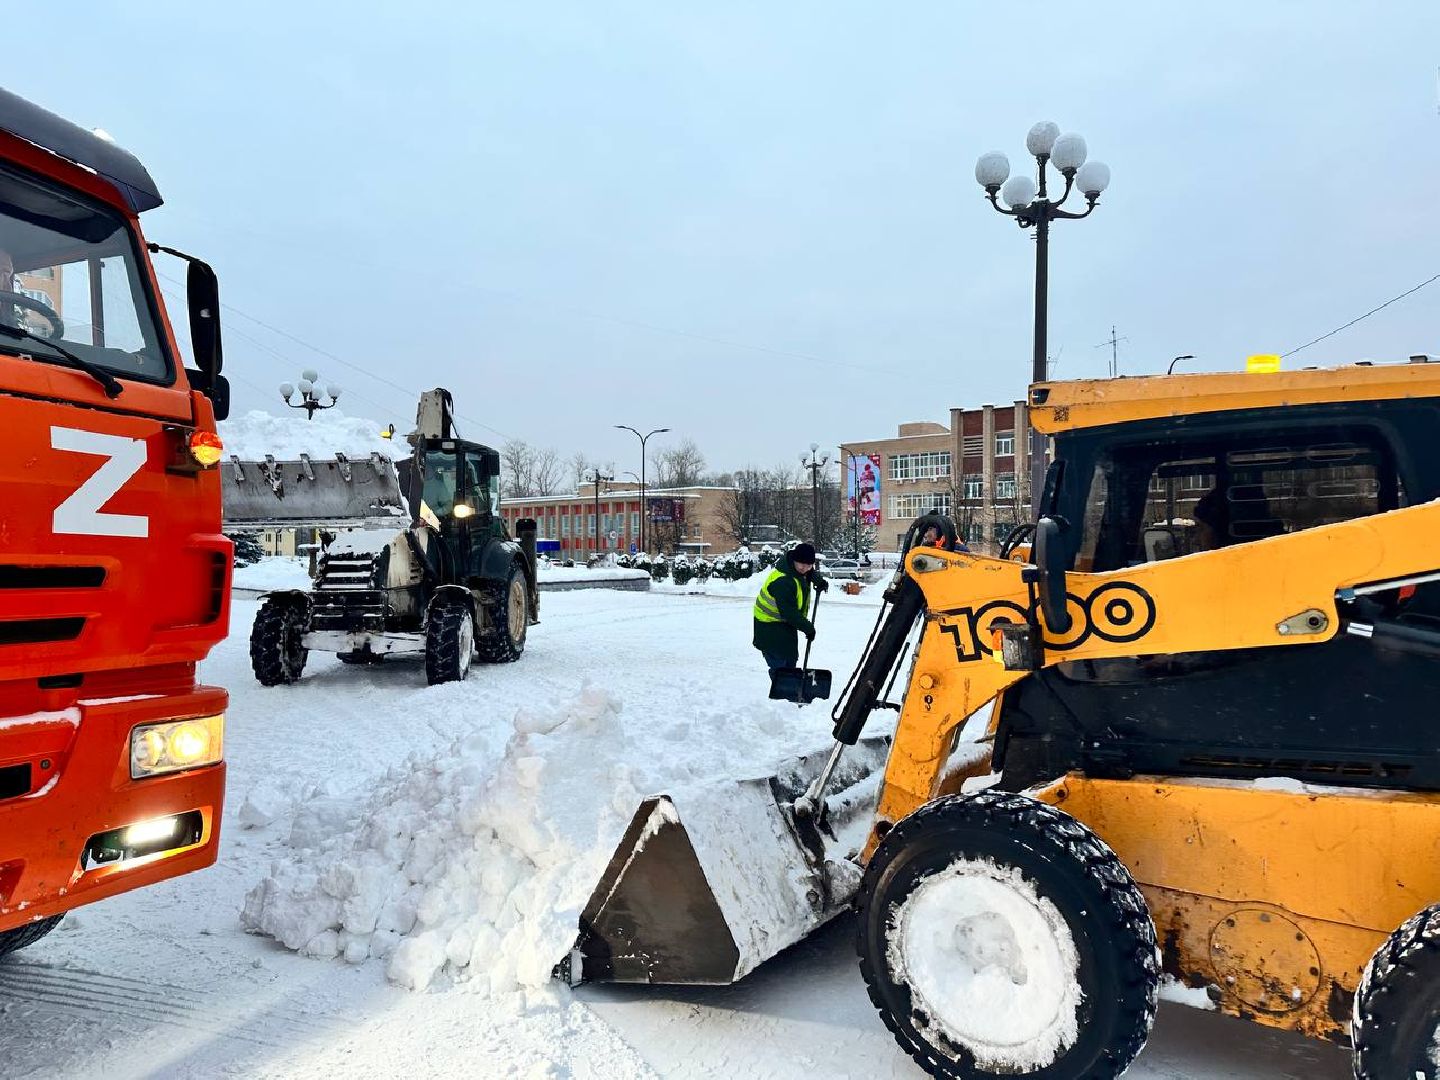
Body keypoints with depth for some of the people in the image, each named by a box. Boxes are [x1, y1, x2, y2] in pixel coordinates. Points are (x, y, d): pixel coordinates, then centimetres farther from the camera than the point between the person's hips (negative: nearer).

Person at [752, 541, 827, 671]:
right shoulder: (782, 581, -34)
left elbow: (809, 572, 23)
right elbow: (789, 613, -32)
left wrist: (819, 580, 3)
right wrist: (809, 628, -21)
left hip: (787, 623, 10)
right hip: (770, 626, -10)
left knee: (791, 660, 16)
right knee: (779, 665, -12)